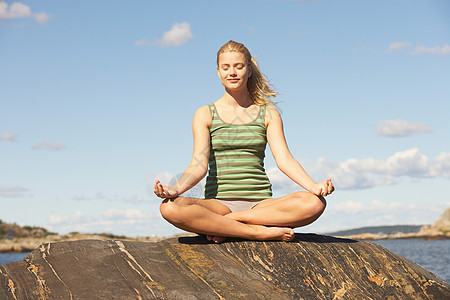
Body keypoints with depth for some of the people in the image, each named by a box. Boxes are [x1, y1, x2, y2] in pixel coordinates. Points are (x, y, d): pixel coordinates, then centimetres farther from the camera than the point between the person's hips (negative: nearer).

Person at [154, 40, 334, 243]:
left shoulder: (268, 114, 13)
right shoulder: (205, 115, 10)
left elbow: (284, 159, 0)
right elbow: (199, 165, -2)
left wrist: (313, 186, -20)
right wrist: (175, 190, -24)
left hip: (260, 203, 1)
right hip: (219, 201, -1)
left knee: (315, 203, -29)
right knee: (170, 207, -33)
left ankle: (226, 223, -21)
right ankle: (261, 232, -26)